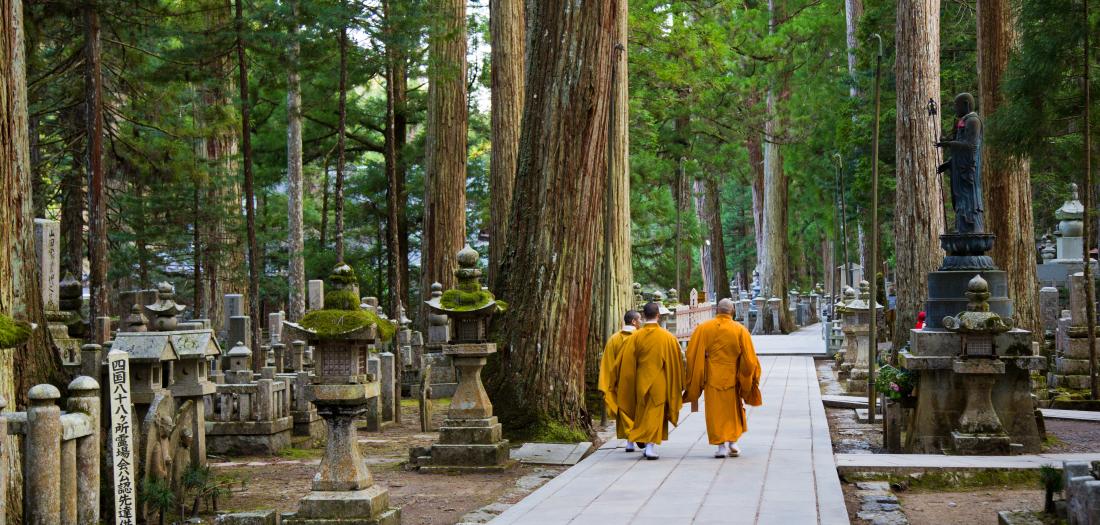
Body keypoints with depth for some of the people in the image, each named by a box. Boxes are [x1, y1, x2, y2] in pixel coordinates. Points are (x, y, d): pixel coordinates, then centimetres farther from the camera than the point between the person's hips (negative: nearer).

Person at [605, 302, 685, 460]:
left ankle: (648, 446, 19)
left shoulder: (635, 337, -6)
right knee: (655, 414, 4)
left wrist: (614, 382, 7)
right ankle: (651, 445, -7)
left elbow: (625, 363, -4)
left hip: (641, 383, 1)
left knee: (643, 413, 15)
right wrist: (678, 386, 11)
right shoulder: (668, 337, -7)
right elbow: (676, 363, -1)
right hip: (659, 384, -1)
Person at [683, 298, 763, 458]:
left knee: (716, 411, 6)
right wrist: (747, 379, 9)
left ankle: (721, 444, -1)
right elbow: (749, 358, -5)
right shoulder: (740, 330, -5)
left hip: (712, 378, 0)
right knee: (733, 410, 17)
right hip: (732, 378, 0)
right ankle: (733, 441, 14)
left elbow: (692, 355, -2)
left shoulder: (703, 329, -3)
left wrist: (693, 381, 7)